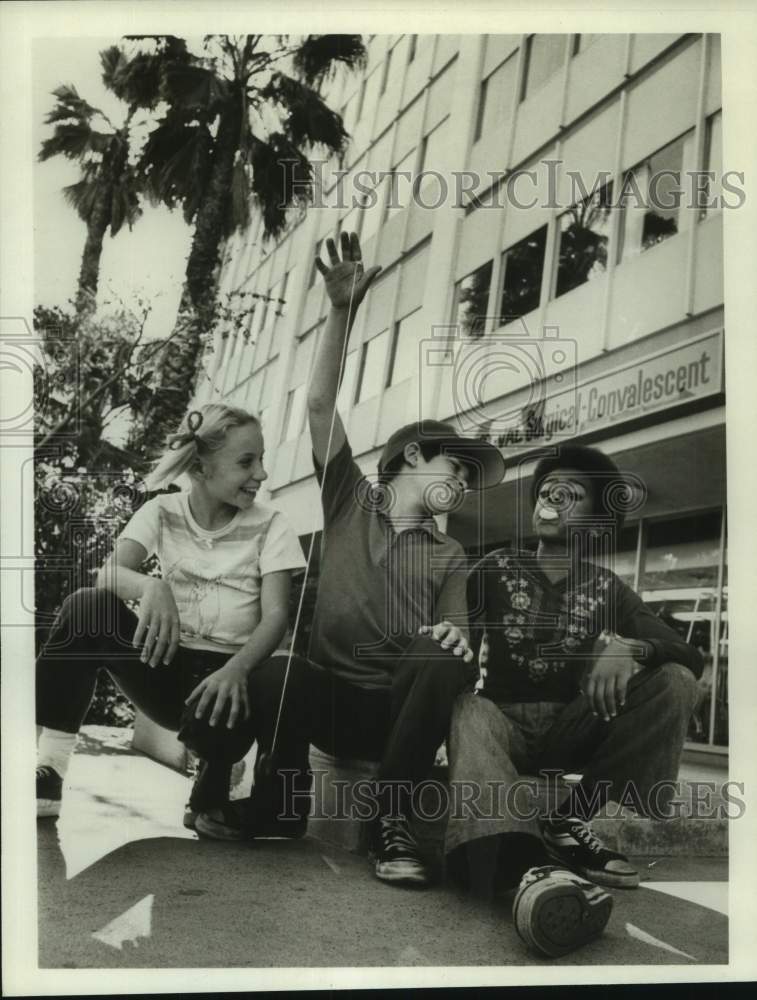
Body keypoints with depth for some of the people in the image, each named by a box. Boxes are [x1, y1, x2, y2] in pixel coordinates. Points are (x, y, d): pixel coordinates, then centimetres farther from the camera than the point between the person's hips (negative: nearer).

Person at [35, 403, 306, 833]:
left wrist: (236, 670, -34)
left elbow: (276, 615, -13)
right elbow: (110, 573, -14)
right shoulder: (162, 512, 2)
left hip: (226, 670, -2)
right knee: (90, 604, -25)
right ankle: (48, 770, -21)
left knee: (226, 703, -39)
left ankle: (211, 796, -2)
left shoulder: (270, 525, -2)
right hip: (169, 666, 2)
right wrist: (152, 587, -39)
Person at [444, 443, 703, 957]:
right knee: (470, 710, -36)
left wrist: (630, 648, -26)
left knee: (675, 683, -20)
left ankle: (565, 822, -29)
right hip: (507, 718, -1)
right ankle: (529, 861, -64)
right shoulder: (496, 569, 9)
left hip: (574, 726, 2)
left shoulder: (608, 590, 9)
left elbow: (691, 657, -4)